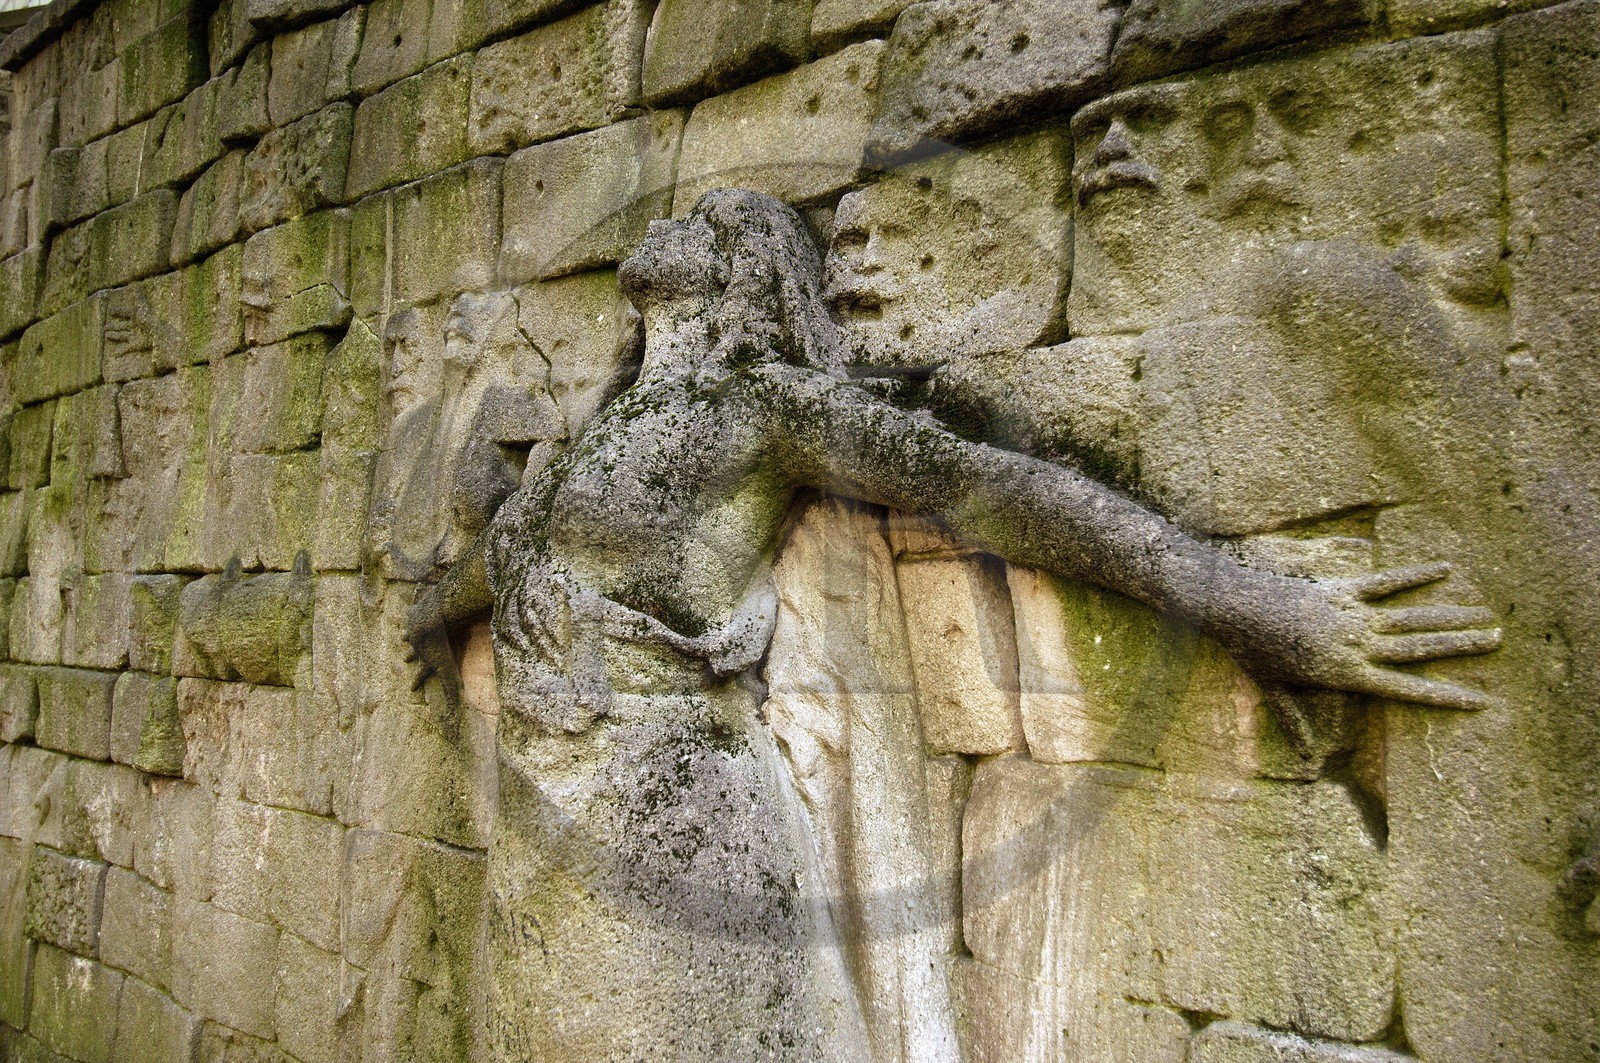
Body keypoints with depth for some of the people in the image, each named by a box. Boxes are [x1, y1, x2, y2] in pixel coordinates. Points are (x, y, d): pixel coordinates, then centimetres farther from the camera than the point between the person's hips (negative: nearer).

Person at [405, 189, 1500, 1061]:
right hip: (552, 839, 8)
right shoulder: (617, 425, 17)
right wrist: (440, 610, 57)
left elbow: (988, 487, -14)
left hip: (664, 833, -7)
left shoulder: (768, 397, -5)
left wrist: (1243, 601, -21)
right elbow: (516, 546, 37)